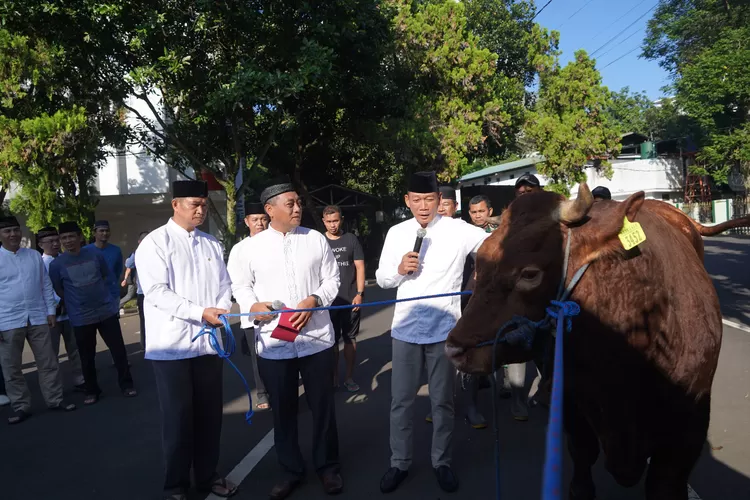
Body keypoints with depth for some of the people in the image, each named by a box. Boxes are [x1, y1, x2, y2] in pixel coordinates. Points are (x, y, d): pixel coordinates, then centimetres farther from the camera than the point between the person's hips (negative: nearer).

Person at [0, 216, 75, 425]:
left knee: (48, 362, 8)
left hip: (37, 318, 2)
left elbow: (46, 285, 11)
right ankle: (21, 407, 19)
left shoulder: (34, 256, 7)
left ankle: (55, 400, 20)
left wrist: (50, 311, 7)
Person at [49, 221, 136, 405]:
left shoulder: (95, 254, -1)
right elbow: (57, 290, 6)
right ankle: (92, 390, 25)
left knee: (118, 349, 4)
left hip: (107, 310, 1)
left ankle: (126, 384, 19)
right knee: (87, 357, 8)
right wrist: (75, 301, 5)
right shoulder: (56, 264, -5)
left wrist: (101, 294, 9)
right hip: (81, 317, -1)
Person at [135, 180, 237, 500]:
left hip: (208, 341, 5)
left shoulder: (212, 244, 13)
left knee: (210, 413, 13)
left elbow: (224, 285, 11)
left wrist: (222, 310, -9)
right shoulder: (155, 242, -5)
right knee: (178, 416, 6)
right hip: (172, 345, -5)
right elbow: (157, 292, -14)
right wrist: (200, 312, -20)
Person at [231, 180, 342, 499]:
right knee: (282, 410, 13)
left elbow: (332, 278, 4)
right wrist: (252, 305, -11)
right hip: (273, 343, 0)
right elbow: (240, 285, 10)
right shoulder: (253, 245, 1)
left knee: (322, 406, 12)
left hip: (316, 337, 0)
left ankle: (328, 467, 32)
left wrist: (314, 300, -14)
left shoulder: (315, 239, 2)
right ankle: (290, 471, 32)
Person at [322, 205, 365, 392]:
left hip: (350, 299, 0)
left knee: (350, 339, 7)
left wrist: (360, 293, -6)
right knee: (331, 340, 6)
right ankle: (333, 377, 18)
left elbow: (360, 267, 2)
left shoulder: (351, 239, 2)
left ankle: (349, 377, 17)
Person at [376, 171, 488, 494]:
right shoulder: (396, 233, 3)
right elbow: (382, 278, 6)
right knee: (401, 400, 11)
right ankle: (399, 463, 28)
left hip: (444, 328, -2)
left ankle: (442, 462, 30)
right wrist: (399, 270, -13)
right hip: (406, 328, 2)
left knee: (443, 400, 12)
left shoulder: (458, 231, -6)